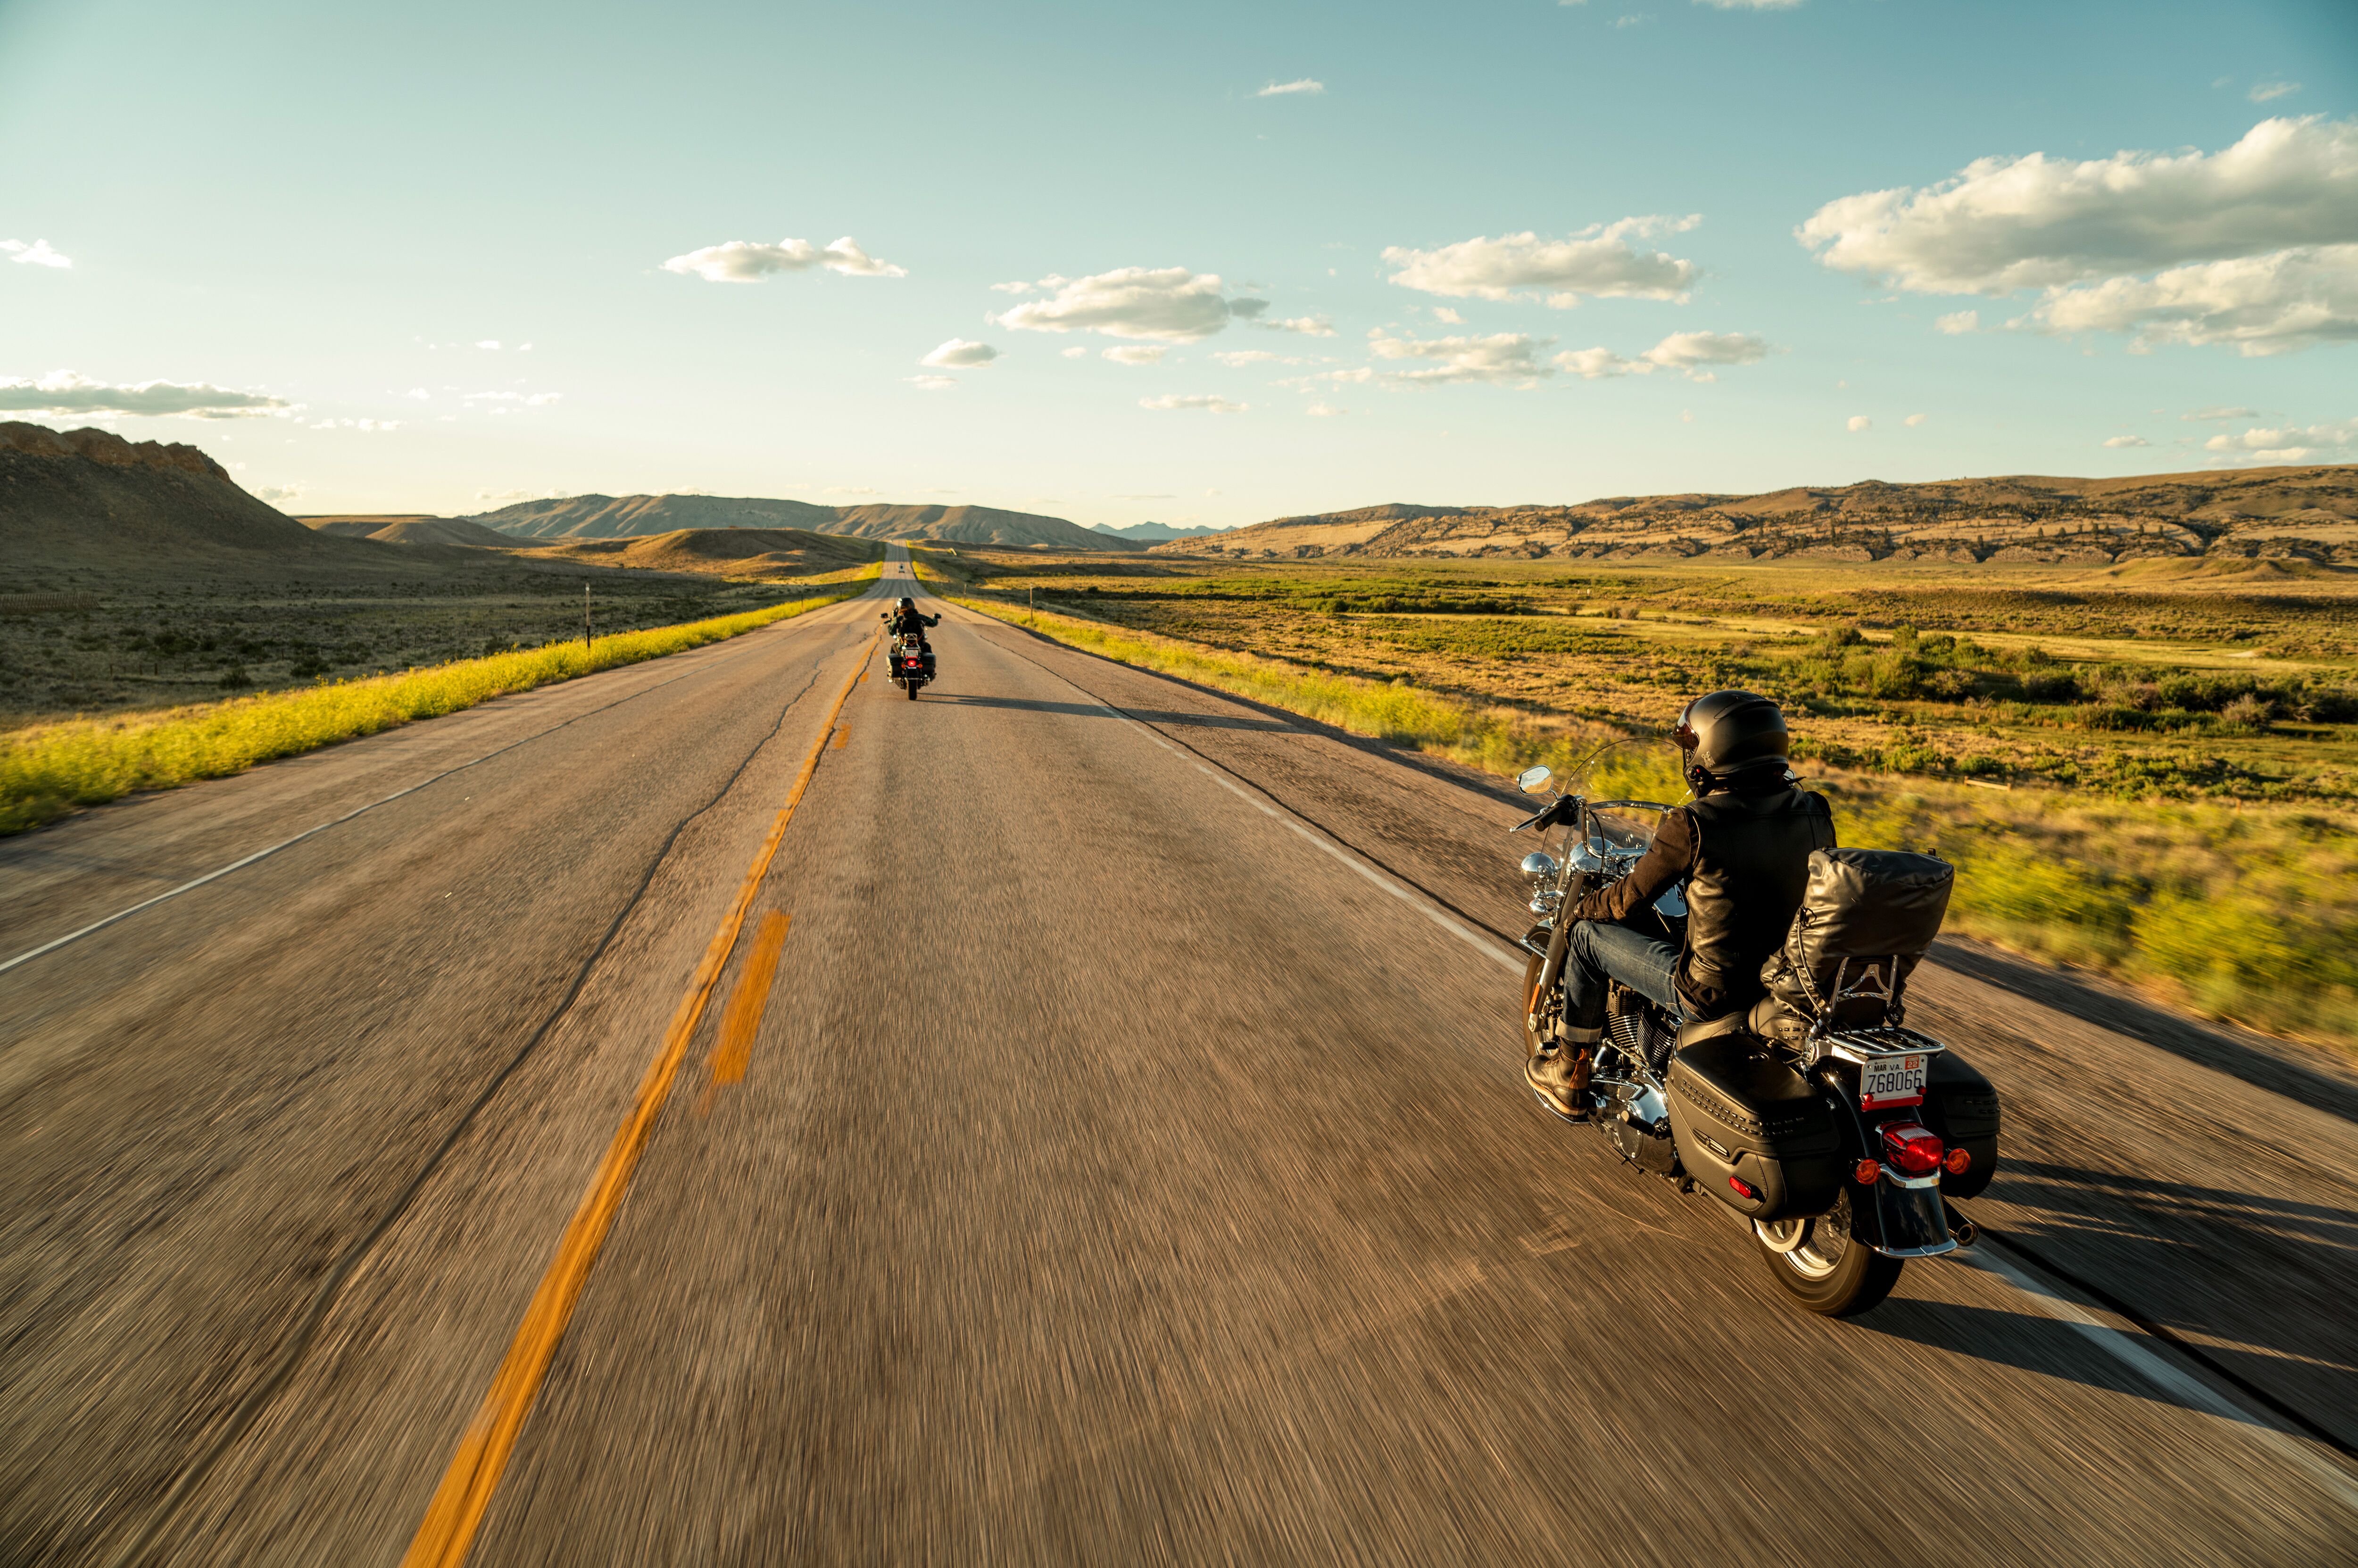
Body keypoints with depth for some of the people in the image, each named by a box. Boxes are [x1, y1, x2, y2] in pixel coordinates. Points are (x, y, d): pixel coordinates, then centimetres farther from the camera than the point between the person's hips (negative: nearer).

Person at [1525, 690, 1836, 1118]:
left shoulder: (1693, 827, -22)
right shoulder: (1814, 812, -5)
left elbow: (1627, 900, -9)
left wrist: (1577, 911, 13)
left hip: (1714, 994, -7)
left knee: (1588, 935, 13)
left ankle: (1569, 1074, 27)